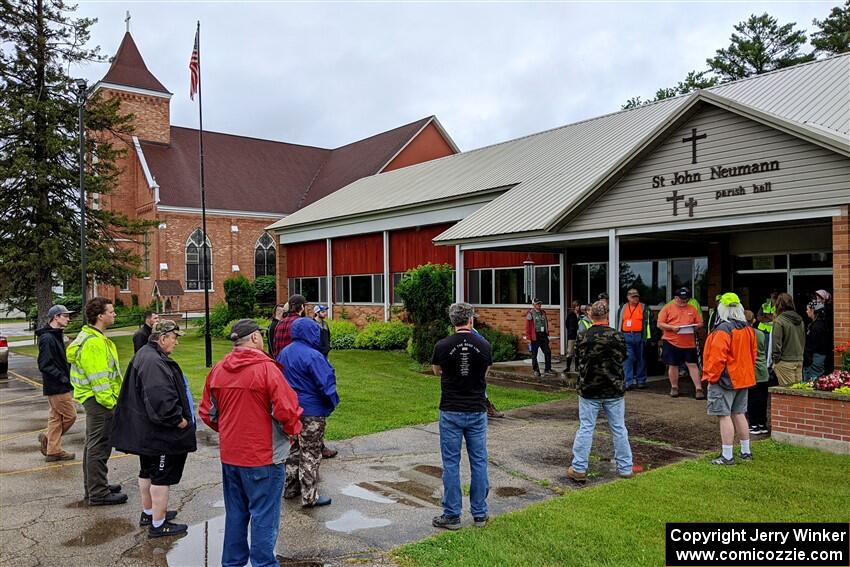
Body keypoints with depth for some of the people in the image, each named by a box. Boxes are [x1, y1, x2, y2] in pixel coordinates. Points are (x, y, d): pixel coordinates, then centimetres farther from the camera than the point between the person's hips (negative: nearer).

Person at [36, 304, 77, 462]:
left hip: (57, 386, 10)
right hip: (57, 387, -10)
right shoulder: (47, 338, -18)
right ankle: (48, 440, 15)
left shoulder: (56, 336, 14)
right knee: (70, 415, -1)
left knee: (56, 417, 13)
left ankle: (53, 451, 19)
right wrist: (63, 378, -20)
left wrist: (67, 376, 8)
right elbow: (45, 365, -22)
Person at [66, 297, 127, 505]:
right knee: (99, 447, -4)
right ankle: (99, 494, 4)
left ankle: (94, 487, 32)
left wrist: (111, 398, 21)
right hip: (99, 401, -11)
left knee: (94, 445, 19)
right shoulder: (93, 342, -21)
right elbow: (98, 378, -24)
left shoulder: (91, 337, 14)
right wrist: (111, 402, -20)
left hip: (94, 400, 11)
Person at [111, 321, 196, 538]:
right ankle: (158, 524, 10)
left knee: (148, 472, 22)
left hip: (145, 430, 11)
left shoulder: (144, 355, 11)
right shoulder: (154, 363, -25)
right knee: (162, 476, 0)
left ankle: (149, 513, 38)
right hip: (159, 433, -11)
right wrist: (178, 419, -19)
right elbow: (160, 399, -33)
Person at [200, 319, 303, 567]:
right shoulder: (266, 368, -18)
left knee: (235, 512, 19)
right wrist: (294, 428, -1)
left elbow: (207, 412, 9)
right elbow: (286, 411, -20)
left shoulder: (218, 370, 2)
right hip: (263, 455, -6)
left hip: (229, 454, 6)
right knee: (264, 514, 6)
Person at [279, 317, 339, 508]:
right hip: (312, 412, -8)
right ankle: (310, 497, 9)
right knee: (311, 454, 2)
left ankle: (291, 488, 31)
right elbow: (326, 384, -19)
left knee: (294, 449, 20)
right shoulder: (312, 356, -22)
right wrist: (333, 402, -3)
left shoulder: (284, 353, 5)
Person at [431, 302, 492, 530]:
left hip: (451, 411, -2)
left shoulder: (442, 346, -9)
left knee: (451, 463, 6)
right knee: (478, 462, 11)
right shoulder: (484, 346, -4)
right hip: (477, 411, 2)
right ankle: (479, 514, 19)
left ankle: (452, 515, 12)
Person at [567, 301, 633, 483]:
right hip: (614, 390, 2)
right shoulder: (617, 335, -6)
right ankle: (625, 468, 20)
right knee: (619, 428, 11)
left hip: (590, 390, -1)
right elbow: (623, 357, 10)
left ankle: (579, 469, 9)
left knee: (586, 428, 5)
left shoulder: (585, 336, -11)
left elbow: (581, 362, -2)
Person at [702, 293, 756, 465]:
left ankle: (727, 456, -1)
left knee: (725, 416, -4)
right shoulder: (748, 329, 6)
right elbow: (753, 353, 15)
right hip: (743, 378, 8)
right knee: (739, 414, 18)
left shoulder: (723, 330, -20)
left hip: (725, 380, -8)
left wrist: (712, 377, -11)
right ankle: (746, 452, 26)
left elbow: (718, 356, -22)